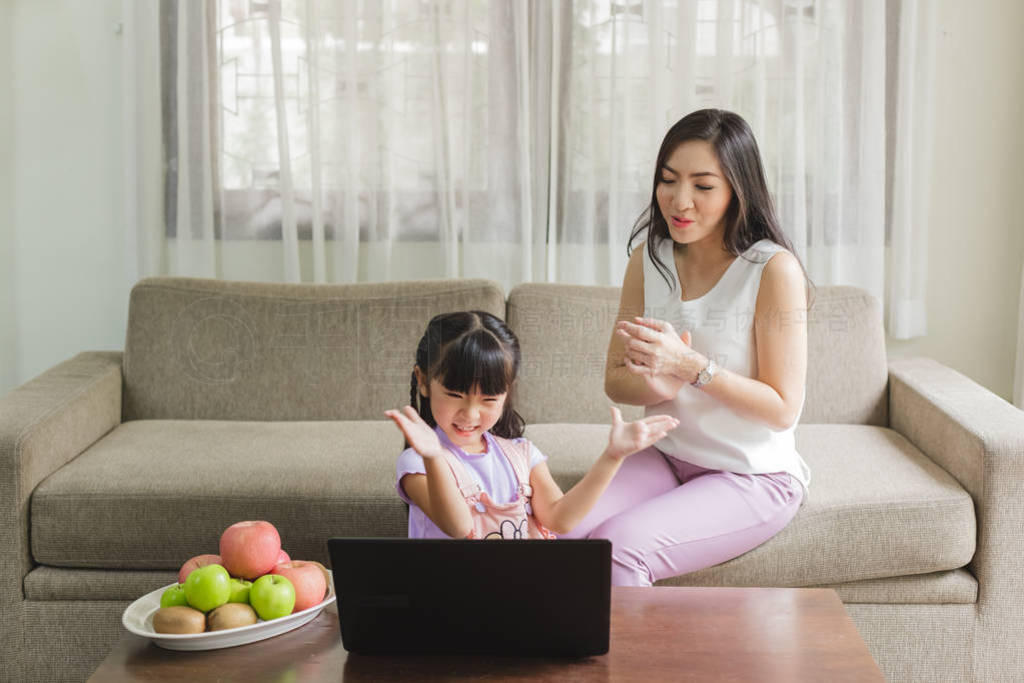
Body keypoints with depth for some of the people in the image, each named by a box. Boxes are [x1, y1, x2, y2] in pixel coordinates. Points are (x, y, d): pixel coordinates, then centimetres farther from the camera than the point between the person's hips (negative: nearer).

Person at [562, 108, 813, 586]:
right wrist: (662, 383, -19)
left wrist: (689, 365, -26)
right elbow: (615, 380, 5)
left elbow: (783, 408, -14)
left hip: (754, 476, -5)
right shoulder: (649, 258, 3)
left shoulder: (774, 269, -15)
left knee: (616, 548, -27)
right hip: (665, 457, 5)